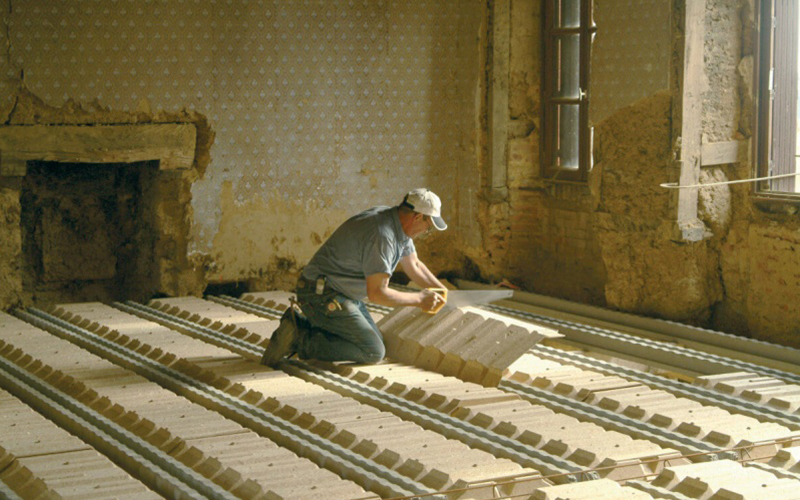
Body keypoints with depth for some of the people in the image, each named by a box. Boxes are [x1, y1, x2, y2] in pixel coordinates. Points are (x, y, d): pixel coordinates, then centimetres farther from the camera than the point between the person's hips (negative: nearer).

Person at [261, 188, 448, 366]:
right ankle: (300, 339, -9)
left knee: (376, 339, 12)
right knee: (373, 352, -11)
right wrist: (419, 299, -14)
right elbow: (376, 293, -24)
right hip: (324, 296, -11)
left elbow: (414, 266, 22)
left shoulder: (398, 224, 7)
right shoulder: (382, 235, -25)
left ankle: (302, 322, 11)